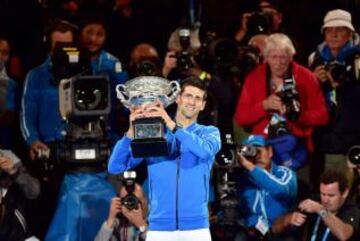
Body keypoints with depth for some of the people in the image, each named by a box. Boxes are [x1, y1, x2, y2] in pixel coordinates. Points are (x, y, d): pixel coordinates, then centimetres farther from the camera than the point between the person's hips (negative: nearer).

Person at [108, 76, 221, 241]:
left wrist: (171, 125, -24)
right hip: (159, 227, 0)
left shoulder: (209, 132, 10)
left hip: (196, 227, 0)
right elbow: (115, 167, 1)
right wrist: (132, 132, -16)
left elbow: (205, 150, -16)